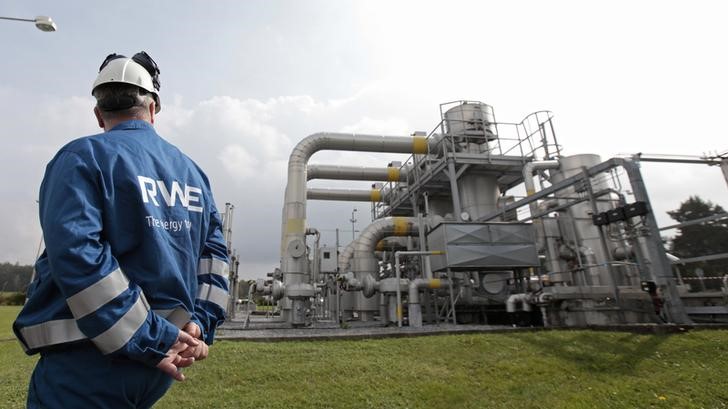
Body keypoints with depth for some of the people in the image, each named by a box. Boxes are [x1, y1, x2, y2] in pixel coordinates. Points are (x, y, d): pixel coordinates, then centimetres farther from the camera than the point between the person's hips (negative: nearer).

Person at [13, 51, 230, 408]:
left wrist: (149, 342, -17)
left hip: (90, 365, -5)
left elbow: (77, 255, -20)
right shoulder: (192, 170, 9)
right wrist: (201, 324, -1)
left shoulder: (82, 156, -6)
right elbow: (215, 253, 4)